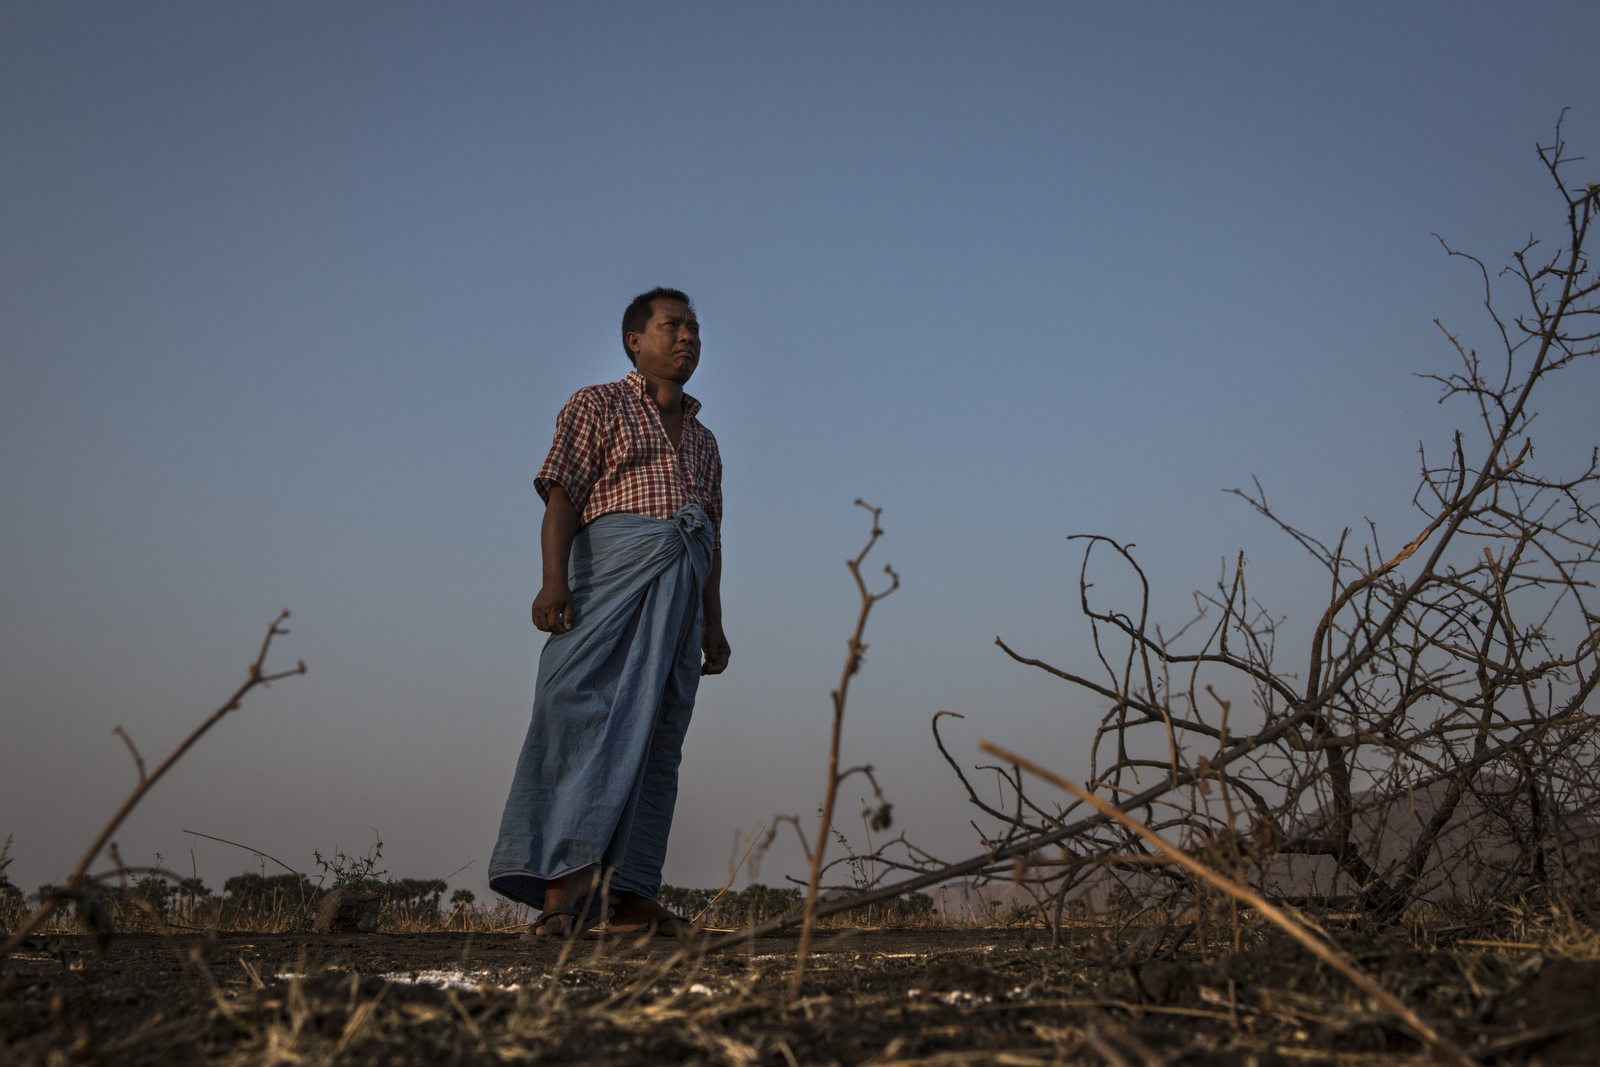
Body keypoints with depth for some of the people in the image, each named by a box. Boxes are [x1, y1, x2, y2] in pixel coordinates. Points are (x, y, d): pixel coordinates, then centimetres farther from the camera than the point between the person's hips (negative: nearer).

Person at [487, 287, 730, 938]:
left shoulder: (703, 440, 29)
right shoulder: (599, 406, 12)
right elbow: (561, 498, -1)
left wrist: (713, 624, 16)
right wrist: (554, 582, -16)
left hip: (682, 590, 6)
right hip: (615, 557, -6)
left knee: (659, 741, -1)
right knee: (582, 714, -20)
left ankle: (631, 899, -2)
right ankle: (562, 885, -25)